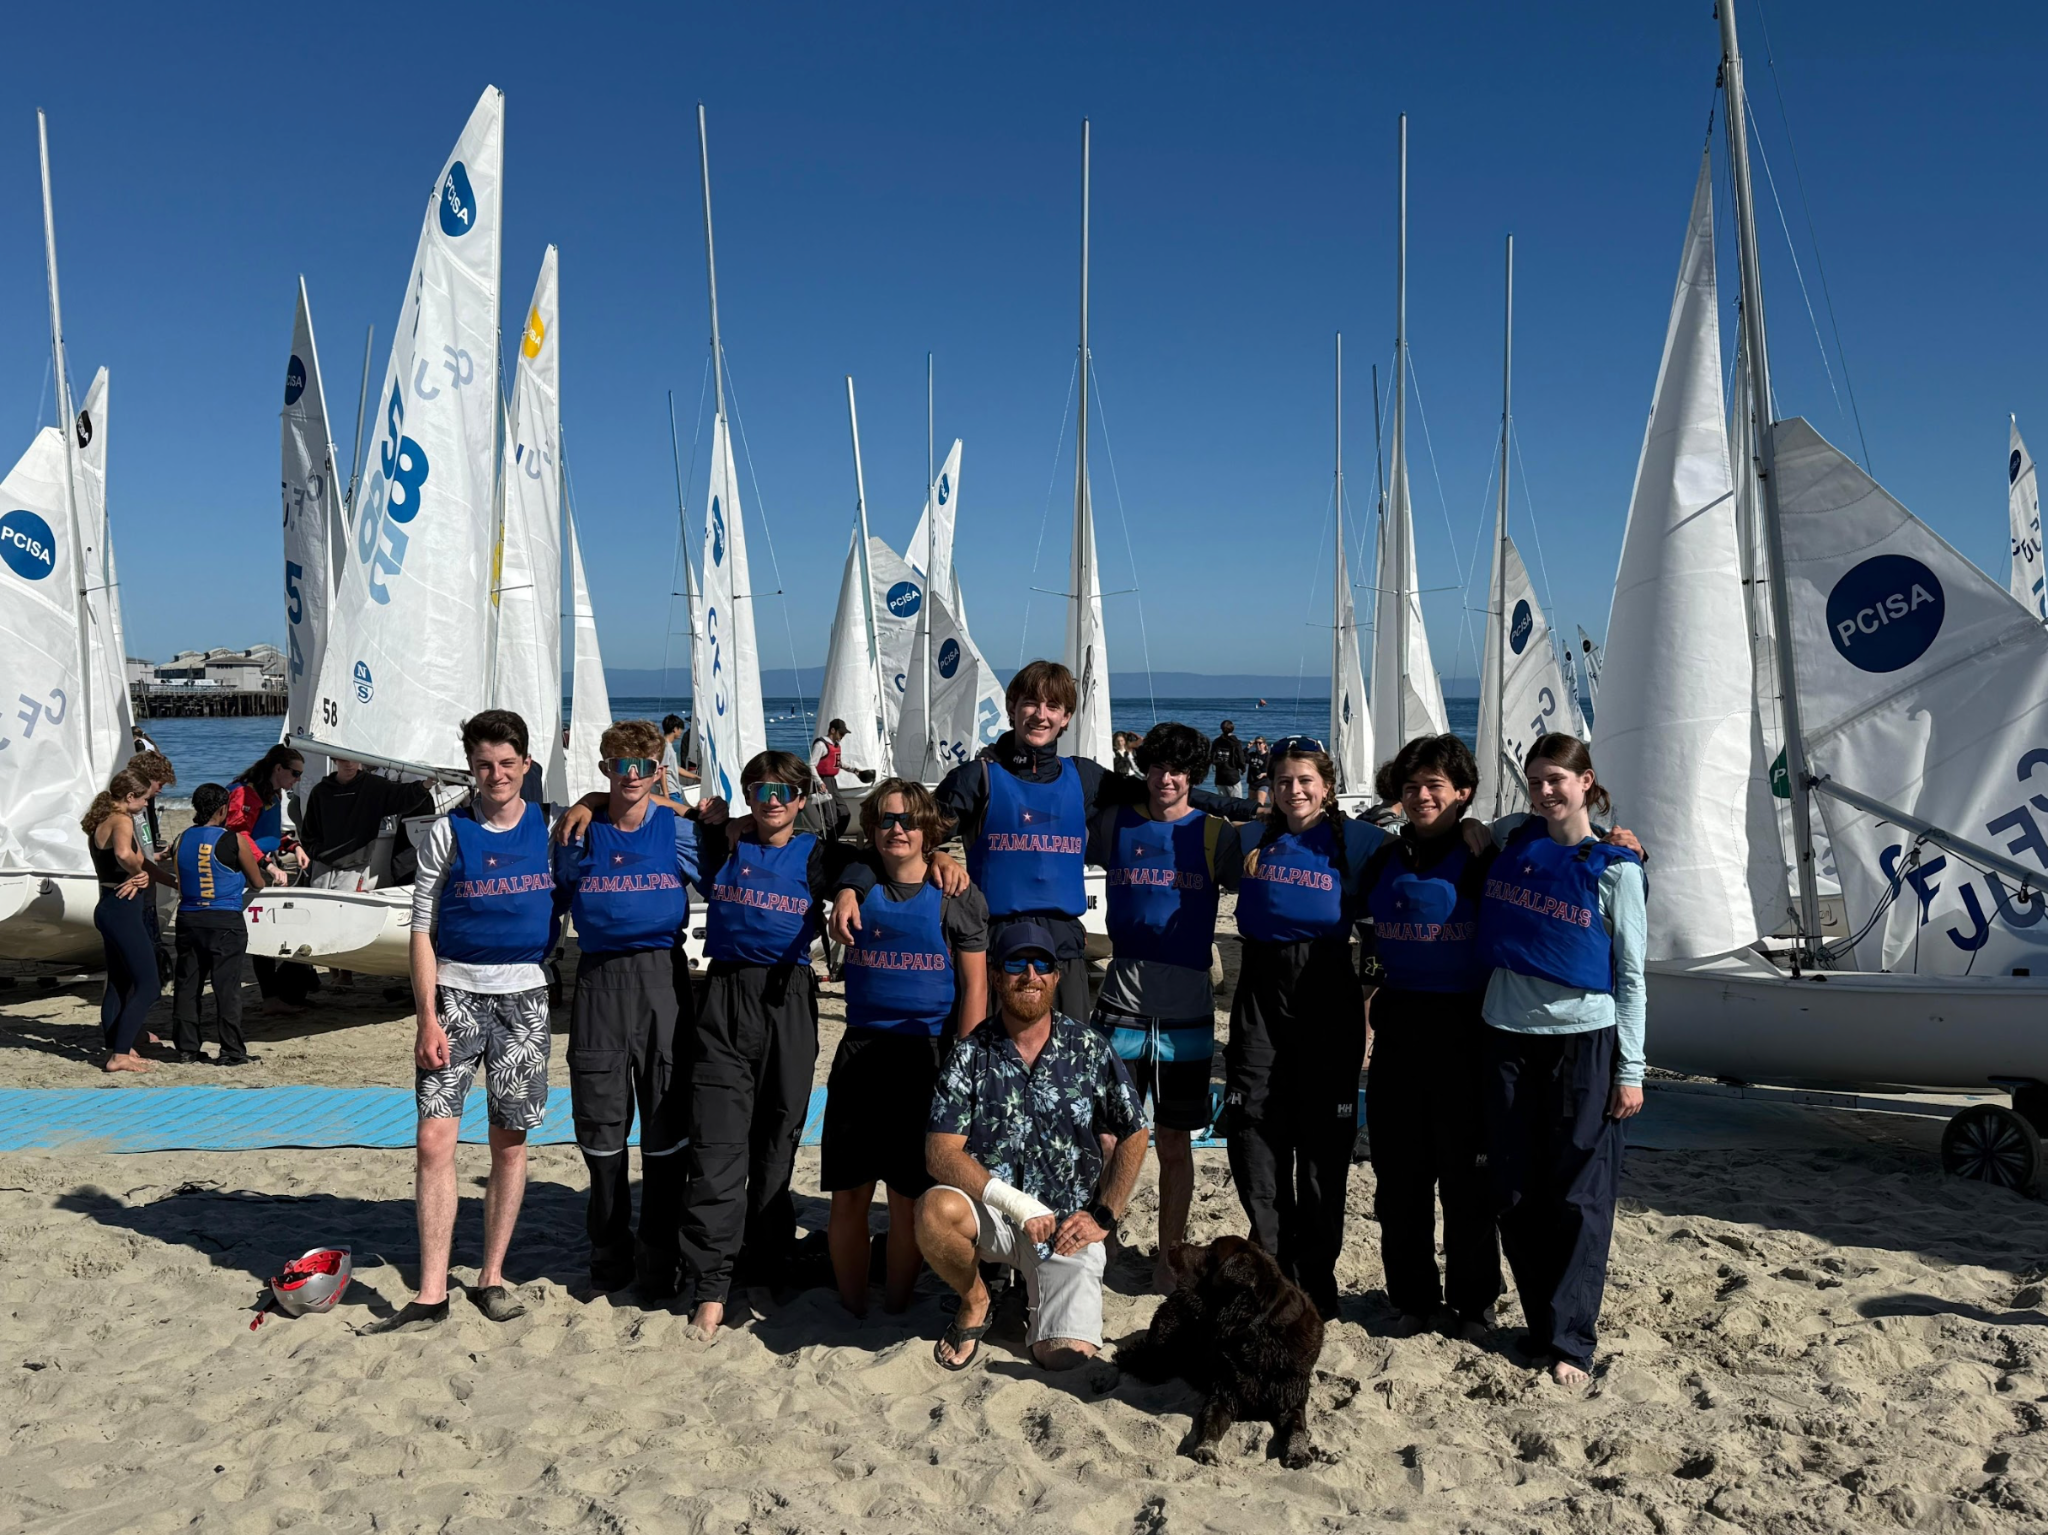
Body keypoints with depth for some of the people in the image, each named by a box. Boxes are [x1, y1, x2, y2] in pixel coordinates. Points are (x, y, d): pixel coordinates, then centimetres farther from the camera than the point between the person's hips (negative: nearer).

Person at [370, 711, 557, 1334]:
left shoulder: (550, 827, 5)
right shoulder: (447, 832, 1)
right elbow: (422, 930, -1)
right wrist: (427, 1017, -8)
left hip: (524, 992, 1)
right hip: (456, 990, -1)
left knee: (510, 1141, 7)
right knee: (434, 1139, -7)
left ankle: (492, 1276, 21)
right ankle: (431, 1294, 1)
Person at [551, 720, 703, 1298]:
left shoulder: (679, 830, 3)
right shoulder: (579, 834, 7)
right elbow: (552, 901, 17)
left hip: (662, 978, -1)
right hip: (598, 983, 2)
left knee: (665, 1125, 2)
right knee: (600, 1125, 7)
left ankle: (658, 1260, 15)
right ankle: (609, 1255, 23)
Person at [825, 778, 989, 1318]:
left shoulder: (956, 896, 1)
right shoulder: (859, 887, 8)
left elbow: (975, 987, 0)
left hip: (926, 1054, -2)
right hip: (860, 1051, 2)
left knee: (908, 1197, 3)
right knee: (848, 1193, 3)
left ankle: (895, 1313, 18)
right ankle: (851, 1314, 17)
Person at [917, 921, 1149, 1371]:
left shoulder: (1089, 1049, -2)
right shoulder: (970, 1054, -5)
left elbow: (1133, 1135, 4)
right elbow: (941, 1154, -12)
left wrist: (1103, 1218, -5)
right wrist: (1018, 1204, -23)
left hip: (1069, 1223, 0)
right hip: (991, 1214, 0)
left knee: (1066, 1352, -19)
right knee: (935, 1209, -32)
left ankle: (1040, 1294, 17)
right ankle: (975, 1301, 0)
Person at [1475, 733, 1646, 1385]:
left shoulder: (1615, 868, -1)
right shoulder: (1513, 844, 7)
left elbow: (1630, 976, 0)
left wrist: (1630, 1070, -4)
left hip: (1583, 1039, -3)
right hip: (1508, 1036, 4)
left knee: (1579, 1196, 0)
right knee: (1515, 1193, 7)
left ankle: (1570, 1339, 9)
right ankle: (1542, 1322, 21)